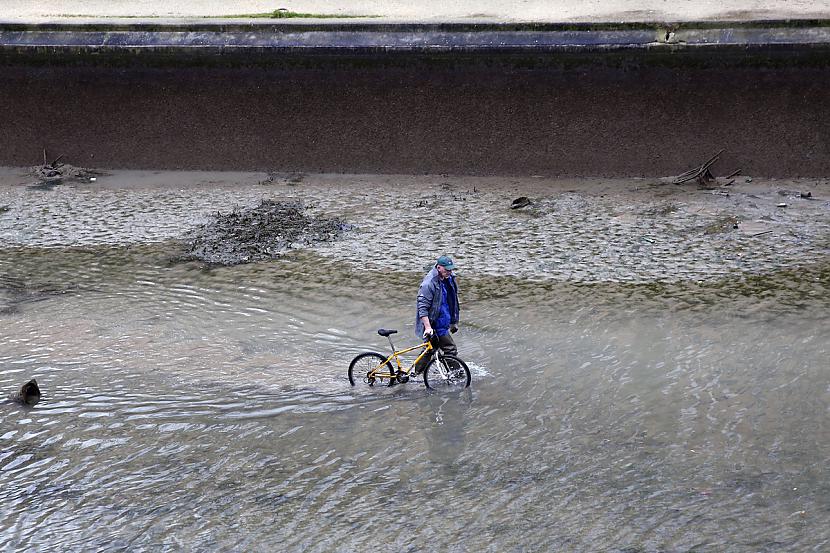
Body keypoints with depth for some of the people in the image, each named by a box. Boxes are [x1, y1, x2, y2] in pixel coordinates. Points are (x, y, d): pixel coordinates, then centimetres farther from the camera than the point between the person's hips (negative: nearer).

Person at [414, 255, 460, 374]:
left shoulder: (449, 279, 7)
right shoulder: (429, 283, -21)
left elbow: (453, 302, 21)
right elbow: (422, 307, -23)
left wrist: (454, 322, 23)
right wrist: (428, 327, -30)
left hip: (444, 324, 9)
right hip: (434, 326, -9)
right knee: (451, 350, -6)